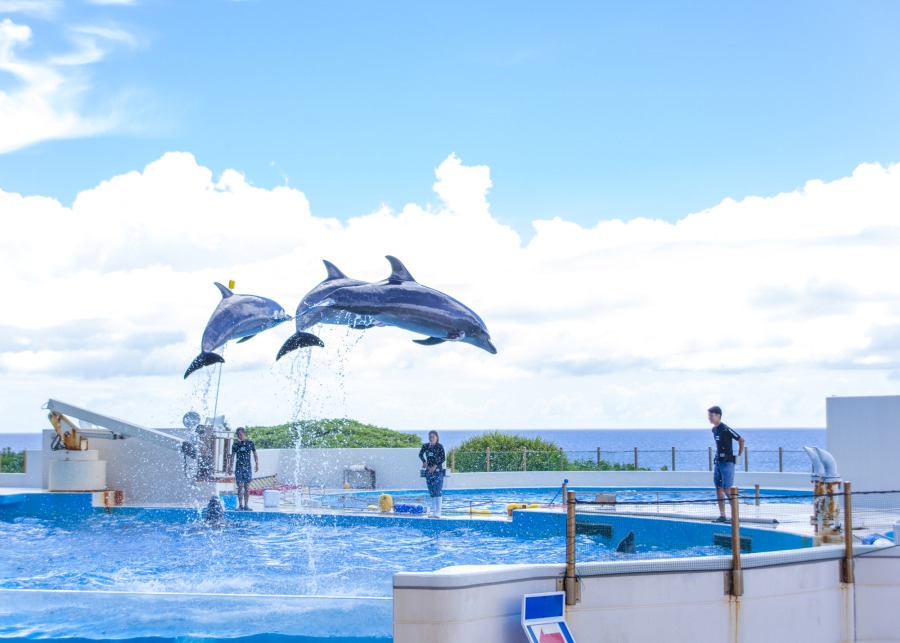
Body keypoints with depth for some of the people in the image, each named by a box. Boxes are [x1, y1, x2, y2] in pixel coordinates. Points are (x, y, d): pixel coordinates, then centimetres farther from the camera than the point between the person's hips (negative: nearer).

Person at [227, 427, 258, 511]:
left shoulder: (250, 443, 5)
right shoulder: (235, 444, 6)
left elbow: (255, 454, 10)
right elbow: (232, 456, 11)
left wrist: (257, 464, 1)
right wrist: (230, 467, 7)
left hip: (247, 467, 0)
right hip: (238, 467, 0)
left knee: (247, 486, -1)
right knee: (240, 486, -5)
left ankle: (246, 505, 2)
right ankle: (240, 505, -3)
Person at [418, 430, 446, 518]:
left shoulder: (440, 446, -7)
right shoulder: (425, 446, 6)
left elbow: (443, 458, -11)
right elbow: (421, 454, 22)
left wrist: (435, 466, -18)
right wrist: (424, 461, 4)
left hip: (438, 471, -5)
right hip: (429, 471, 5)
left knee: (437, 491, -12)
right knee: (431, 492, 7)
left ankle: (438, 512, -16)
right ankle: (433, 511, 12)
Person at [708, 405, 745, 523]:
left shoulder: (726, 429, -15)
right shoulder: (714, 429, 10)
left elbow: (741, 440, -11)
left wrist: (739, 456, -7)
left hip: (727, 462, -9)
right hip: (718, 462, 9)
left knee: (727, 489, -9)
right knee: (719, 488, 6)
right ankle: (722, 515, 9)